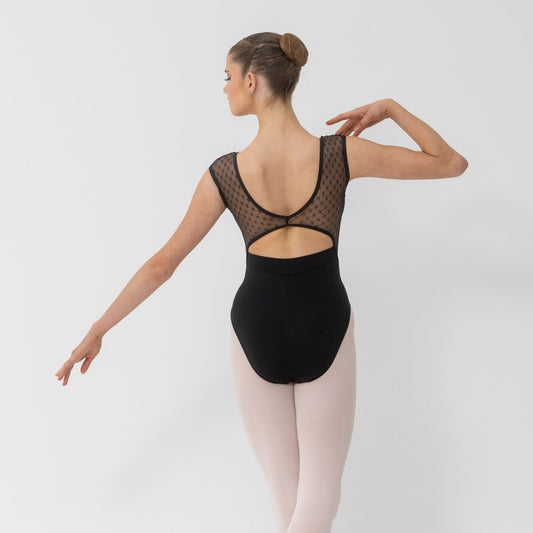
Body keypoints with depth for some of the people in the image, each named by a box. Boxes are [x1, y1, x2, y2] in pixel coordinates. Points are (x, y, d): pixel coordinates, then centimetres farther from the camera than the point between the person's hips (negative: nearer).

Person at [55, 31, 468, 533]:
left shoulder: (225, 173, -10)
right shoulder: (340, 154, -13)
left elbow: (161, 265, -4)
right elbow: (452, 162, -5)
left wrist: (97, 331, 8)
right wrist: (390, 107, 5)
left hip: (257, 331, 1)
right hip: (324, 332, -1)